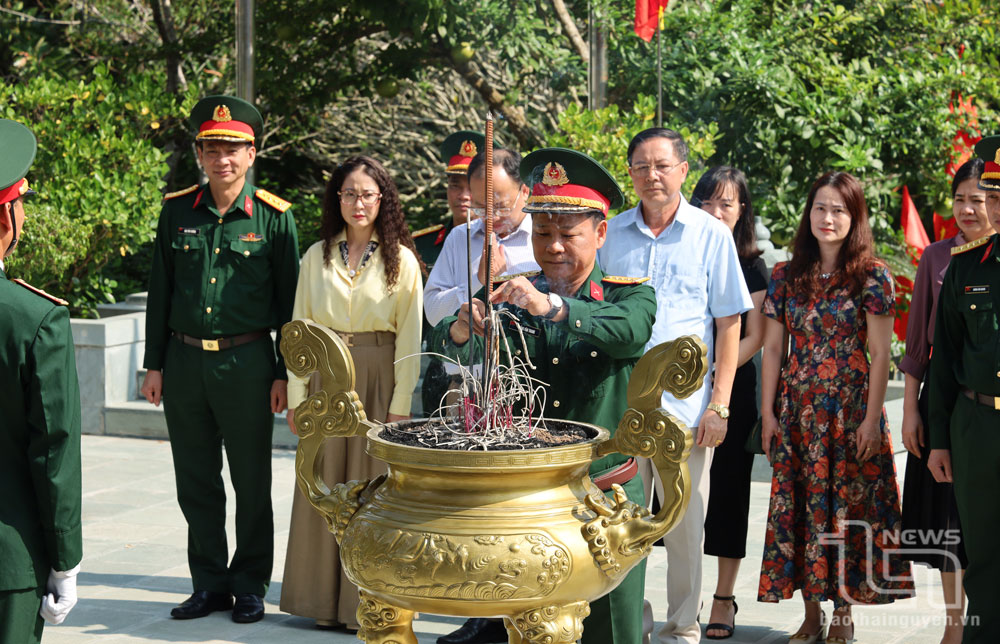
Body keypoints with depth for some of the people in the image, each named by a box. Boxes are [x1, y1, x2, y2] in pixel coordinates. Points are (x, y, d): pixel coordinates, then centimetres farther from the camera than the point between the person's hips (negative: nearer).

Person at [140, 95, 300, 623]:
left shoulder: (275, 217, -3)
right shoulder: (177, 210, 5)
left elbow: (289, 301, 0)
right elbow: (160, 291, 10)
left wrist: (284, 374, -3)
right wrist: (154, 364, 7)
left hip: (246, 363, -3)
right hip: (184, 361, 3)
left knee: (251, 482, 6)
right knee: (196, 482, 10)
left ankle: (250, 585, 20)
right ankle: (210, 584, 23)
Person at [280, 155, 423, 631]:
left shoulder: (401, 260, 1)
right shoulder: (316, 256, 9)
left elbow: (410, 339, -3)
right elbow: (299, 328, 9)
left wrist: (401, 404, -9)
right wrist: (297, 395, 2)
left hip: (379, 380, -3)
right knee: (323, 487, 5)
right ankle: (323, 598, 15)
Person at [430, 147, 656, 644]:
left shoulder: (629, 295, 2)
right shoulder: (513, 296, 8)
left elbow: (629, 331, -22)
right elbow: (445, 344, -5)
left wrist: (550, 306, -36)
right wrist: (463, 327, -29)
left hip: (606, 495, -2)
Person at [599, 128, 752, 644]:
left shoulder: (711, 235, 1)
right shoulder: (613, 234, 7)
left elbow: (728, 324, 1)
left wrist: (719, 404, -5)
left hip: (686, 401, -2)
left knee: (685, 522, 4)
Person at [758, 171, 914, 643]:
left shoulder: (872, 276, -3)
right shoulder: (786, 276, 7)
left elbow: (880, 353, -5)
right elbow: (772, 348, 7)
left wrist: (872, 417, -11)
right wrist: (767, 413, 3)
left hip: (852, 406, -3)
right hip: (797, 408, 3)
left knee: (848, 503, 0)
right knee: (799, 504, 3)